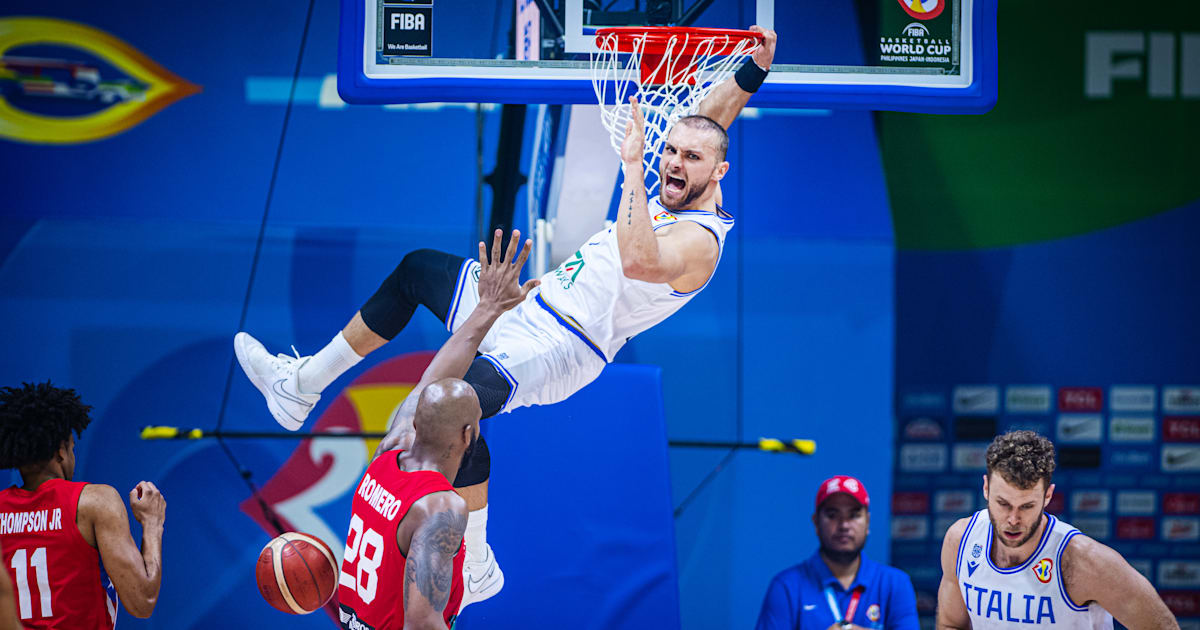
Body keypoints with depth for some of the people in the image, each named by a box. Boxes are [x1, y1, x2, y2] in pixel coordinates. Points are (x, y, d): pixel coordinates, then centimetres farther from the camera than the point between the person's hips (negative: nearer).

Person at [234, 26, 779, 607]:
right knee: (417, 269, 23)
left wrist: (632, 166, -36)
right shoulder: (673, 195, 9)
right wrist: (754, 71, 9)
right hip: (533, 304, 11)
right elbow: (704, 122, 24)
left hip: (560, 350, -11)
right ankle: (303, 384, 35)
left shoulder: (700, 240, -20)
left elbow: (638, 262, -41)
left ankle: (476, 571, -21)